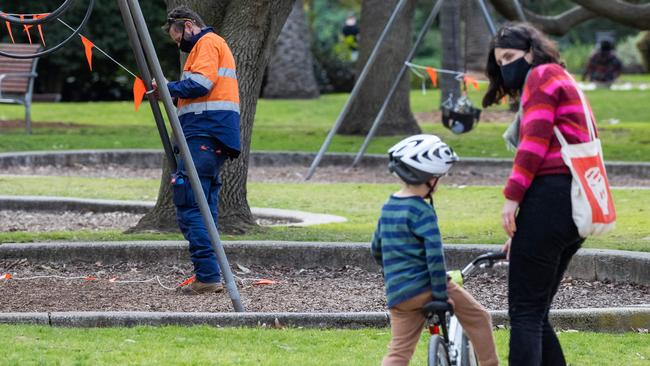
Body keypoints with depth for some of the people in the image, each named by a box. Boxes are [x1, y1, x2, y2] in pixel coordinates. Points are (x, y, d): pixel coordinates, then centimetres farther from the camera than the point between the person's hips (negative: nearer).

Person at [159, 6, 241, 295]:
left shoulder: (207, 43, -4)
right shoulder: (214, 44, 28)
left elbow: (199, 83, -17)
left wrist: (168, 88, -6)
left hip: (204, 137, -11)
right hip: (214, 140, 11)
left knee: (189, 207, -13)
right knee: (204, 209, 10)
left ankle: (207, 276, -19)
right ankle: (209, 278, 8)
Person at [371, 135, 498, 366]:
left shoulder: (388, 208, 14)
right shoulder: (422, 212, -11)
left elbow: (376, 248, 26)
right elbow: (434, 254, -20)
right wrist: (441, 295, -15)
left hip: (397, 294, 7)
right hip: (424, 286, -7)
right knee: (478, 318, 7)